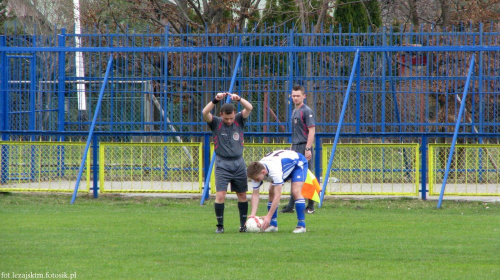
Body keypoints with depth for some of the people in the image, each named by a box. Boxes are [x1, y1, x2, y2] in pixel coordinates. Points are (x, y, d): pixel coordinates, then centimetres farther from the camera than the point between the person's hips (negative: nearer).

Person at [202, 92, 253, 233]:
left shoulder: (239, 120, 3)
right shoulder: (216, 123, -3)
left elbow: (249, 108, -12)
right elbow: (205, 113, -20)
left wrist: (239, 99, -29)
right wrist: (215, 100, -34)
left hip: (238, 163, 2)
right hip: (222, 164, -2)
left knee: (242, 195, 7)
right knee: (220, 195, -11)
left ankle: (243, 225, 17)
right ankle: (220, 226, -1)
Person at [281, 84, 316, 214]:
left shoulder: (306, 111, -10)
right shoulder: (294, 111, 17)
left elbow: (311, 131, -16)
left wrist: (308, 149, -22)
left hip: (304, 147, -9)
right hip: (295, 147, 9)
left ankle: (310, 207, -2)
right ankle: (290, 206, 11)